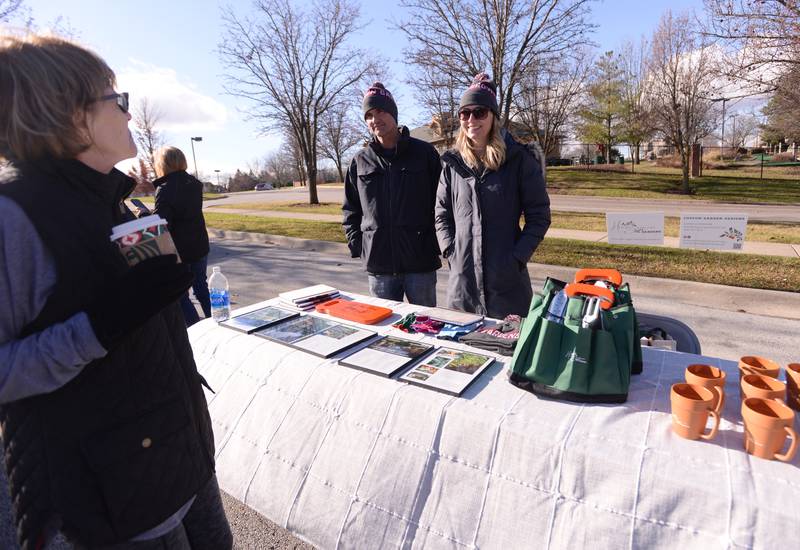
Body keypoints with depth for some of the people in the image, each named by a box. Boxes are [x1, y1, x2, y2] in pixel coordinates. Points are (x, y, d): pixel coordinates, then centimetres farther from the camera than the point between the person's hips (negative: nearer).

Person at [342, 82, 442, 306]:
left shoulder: (424, 152, 0)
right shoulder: (360, 161, 8)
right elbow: (350, 208, 14)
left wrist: (436, 244, -5)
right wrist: (357, 245, 4)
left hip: (420, 262, -2)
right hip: (378, 264, 3)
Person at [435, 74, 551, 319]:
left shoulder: (519, 159, -2)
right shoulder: (453, 163, 7)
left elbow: (539, 216, 0)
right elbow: (442, 215, 10)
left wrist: (517, 257, -9)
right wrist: (451, 251, -3)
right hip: (462, 279, 3)